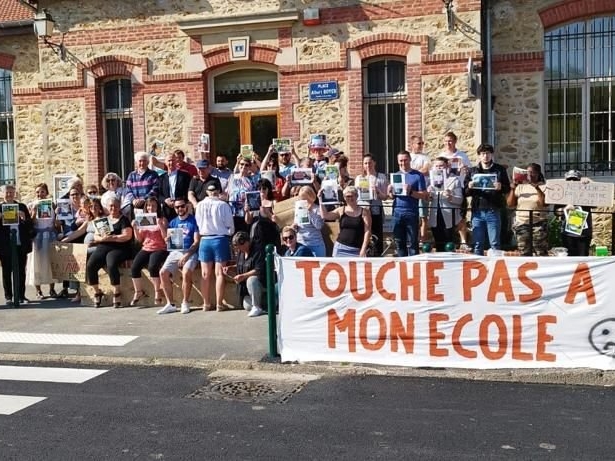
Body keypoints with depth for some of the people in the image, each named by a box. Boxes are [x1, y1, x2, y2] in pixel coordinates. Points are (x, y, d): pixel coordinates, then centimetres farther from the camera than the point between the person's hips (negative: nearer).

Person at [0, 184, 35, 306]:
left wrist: (24, 218, -15)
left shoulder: (22, 207, 8)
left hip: (21, 245, 1)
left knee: (21, 272, 7)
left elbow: (30, 225, 4)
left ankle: (21, 296, 15)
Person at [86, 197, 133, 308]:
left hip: (118, 248, -5)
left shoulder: (123, 220, 7)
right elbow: (95, 236, 17)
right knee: (90, 266, -21)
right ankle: (97, 292, -3)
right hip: (103, 247, 5)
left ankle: (117, 293, -20)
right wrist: (102, 238, -6)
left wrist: (111, 238, -14)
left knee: (111, 265, -35)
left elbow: (127, 236, -7)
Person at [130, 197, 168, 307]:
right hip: (145, 248, 4)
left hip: (159, 249, -4)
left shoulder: (162, 220, 4)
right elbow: (139, 239, 13)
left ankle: (157, 291, -13)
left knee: (152, 266, -32)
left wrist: (161, 225, -18)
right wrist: (135, 228, -3)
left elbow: (166, 237, -5)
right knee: (134, 267, -20)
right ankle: (138, 292, 0)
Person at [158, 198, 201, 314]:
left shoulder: (193, 220, 3)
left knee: (186, 272, -31)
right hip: (175, 252, 5)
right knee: (163, 272, -17)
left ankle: (185, 303, -15)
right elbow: (168, 241, 14)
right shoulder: (173, 222, 17)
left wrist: (187, 255, -15)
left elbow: (197, 241, -4)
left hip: (190, 252, -5)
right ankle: (170, 304, -10)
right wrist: (168, 237, -10)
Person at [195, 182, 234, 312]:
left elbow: (198, 223, 6)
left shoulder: (200, 205, -2)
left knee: (205, 274, 9)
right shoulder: (223, 205, -9)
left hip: (205, 239, 2)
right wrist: (228, 233, 17)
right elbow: (230, 225, -3)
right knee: (219, 273, 1)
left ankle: (206, 303, 14)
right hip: (220, 239, -2)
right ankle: (219, 304, 2)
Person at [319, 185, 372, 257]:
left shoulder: (364, 212, 1)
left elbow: (367, 231, -3)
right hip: (341, 248, 2)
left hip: (357, 250, -2)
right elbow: (324, 215, 1)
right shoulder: (341, 210, 8)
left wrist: (364, 249, -11)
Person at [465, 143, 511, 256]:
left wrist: (501, 187, -15)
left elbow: (508, 188, 6)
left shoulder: (500, 170, 7)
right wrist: (469, 187, -11)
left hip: (493, 211, -2)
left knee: (495, 244, 1)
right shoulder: (472, 171, 12)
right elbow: (465, 192, 11)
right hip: (477, 211, 2)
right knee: (478, 244, 6)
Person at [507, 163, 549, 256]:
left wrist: (537, 188, -19)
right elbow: (510, 204, 6)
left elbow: (545, 203, -15)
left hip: (539, 224, -3)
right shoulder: (520, 187, 12)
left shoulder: (544, 187, 2)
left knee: (541, 253, -7)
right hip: (521, 223, 4)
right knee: (524, 254, 6)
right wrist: (512, 189, -5)